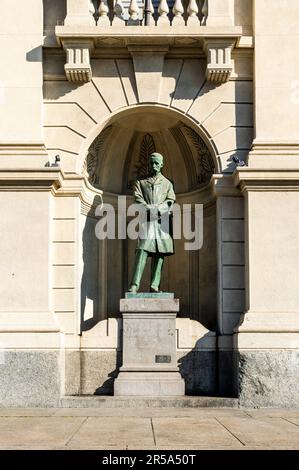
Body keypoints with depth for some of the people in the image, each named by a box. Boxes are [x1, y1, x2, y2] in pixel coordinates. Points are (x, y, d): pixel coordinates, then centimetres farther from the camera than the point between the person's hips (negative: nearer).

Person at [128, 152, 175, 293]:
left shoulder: (167, 183, 19)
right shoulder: (141, 182, 16)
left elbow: (170, 201, 6)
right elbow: (138, 199, 3)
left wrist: (157, 209, -12)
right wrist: (149, 209, -14)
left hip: (162, 220, 2)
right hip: (146, 220, -2)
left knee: (159, 253, -3)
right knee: (142, 250, -14)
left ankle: (154, 285, -3)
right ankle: (135, 284, -20)